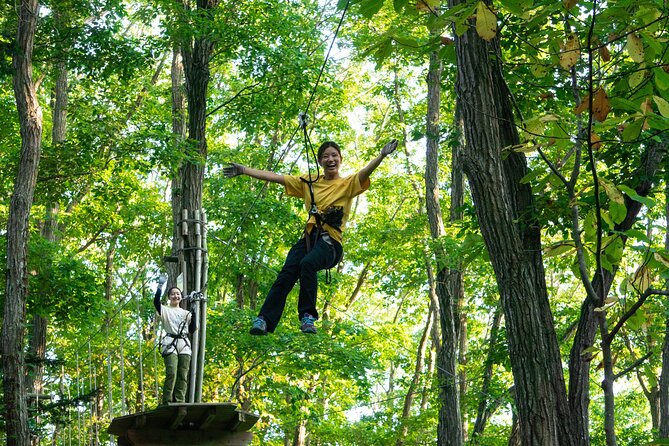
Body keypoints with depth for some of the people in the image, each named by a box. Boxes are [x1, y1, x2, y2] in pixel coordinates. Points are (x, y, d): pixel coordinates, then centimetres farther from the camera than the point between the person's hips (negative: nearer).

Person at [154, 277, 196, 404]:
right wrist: (160, 287, -18)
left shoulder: (186, 313, 22)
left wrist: (193, 315, 3)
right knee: (171, 373, -18)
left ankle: (179, 402, -5)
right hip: (170, 344, -4)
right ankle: (167, 402, -17)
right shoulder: (165, 310, 12)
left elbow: (192, 329, 13)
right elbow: (156, 302, -9)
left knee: (183, 375, -5)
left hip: (184, 345, 4)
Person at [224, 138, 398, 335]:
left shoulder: (347, 184, 8)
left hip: (330, 241, -4)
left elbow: (365, 172, -11)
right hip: (308, 237, 4)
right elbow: (275, 177, 20)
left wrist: (382, 155, -30)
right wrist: (243, 170, 19)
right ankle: (264, 321, -27)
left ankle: (308, 317, -24)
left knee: (308, 263, -34)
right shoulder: (308, 182, 19)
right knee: (286, 273, -21)